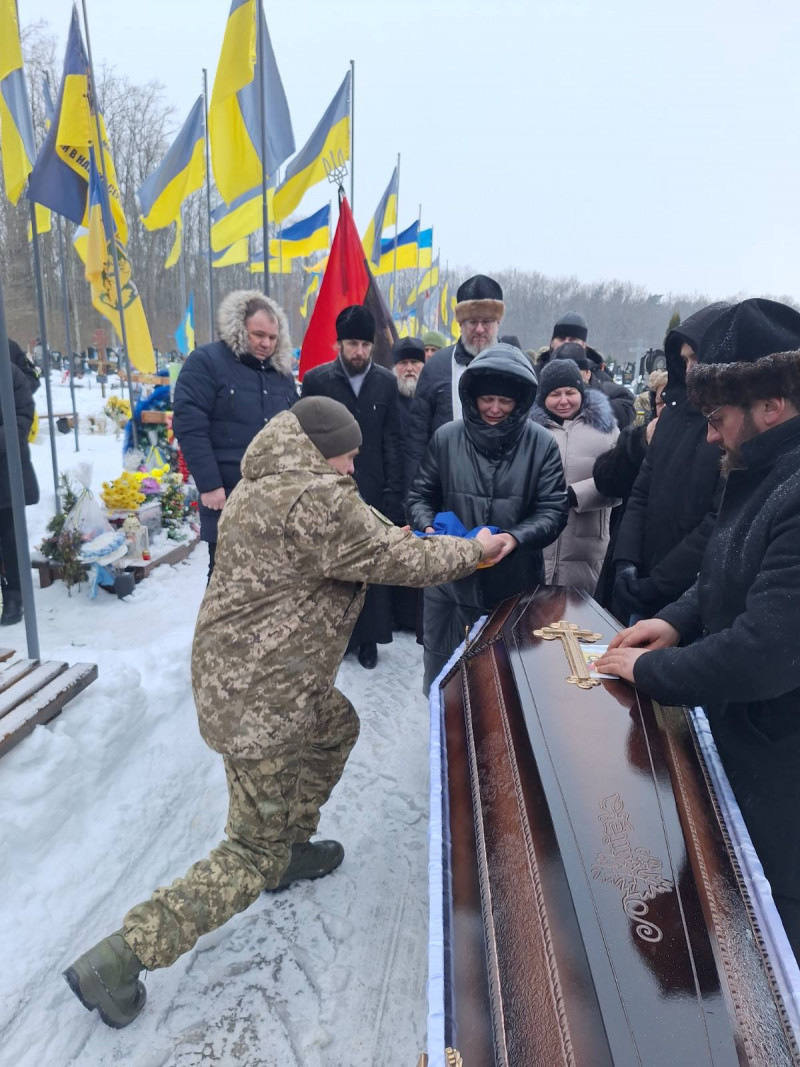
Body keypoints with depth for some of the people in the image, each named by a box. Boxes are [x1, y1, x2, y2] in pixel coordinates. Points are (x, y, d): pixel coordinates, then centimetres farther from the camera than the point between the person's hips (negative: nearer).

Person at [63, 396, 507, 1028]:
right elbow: (403, 561, -15)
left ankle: (290, 849, 44)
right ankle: (116, 961, 10)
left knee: (338, 727, 31)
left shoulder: (259, 486, 7)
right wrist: (474, 550, 0)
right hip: (260, 699, -10)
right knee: (253, 856, 5)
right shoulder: (317, 501, -23)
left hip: (236, 671, 10)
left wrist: (387, 540, 9)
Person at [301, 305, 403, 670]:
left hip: (374, 491, 1)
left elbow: (393, 442, 3)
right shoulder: (316, 379, -1)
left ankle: (369, 637, 18)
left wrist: (393, 492, -3)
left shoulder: (386, 381, 4)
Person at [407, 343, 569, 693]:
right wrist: (429, 527, -14)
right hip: (450, 582, 1)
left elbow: (553, 510, -6)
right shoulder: (446, 438, -1)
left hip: (515, 586, -1)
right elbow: (420, 495, 7)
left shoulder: (541, 444, -4)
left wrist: (516, 537, -24)